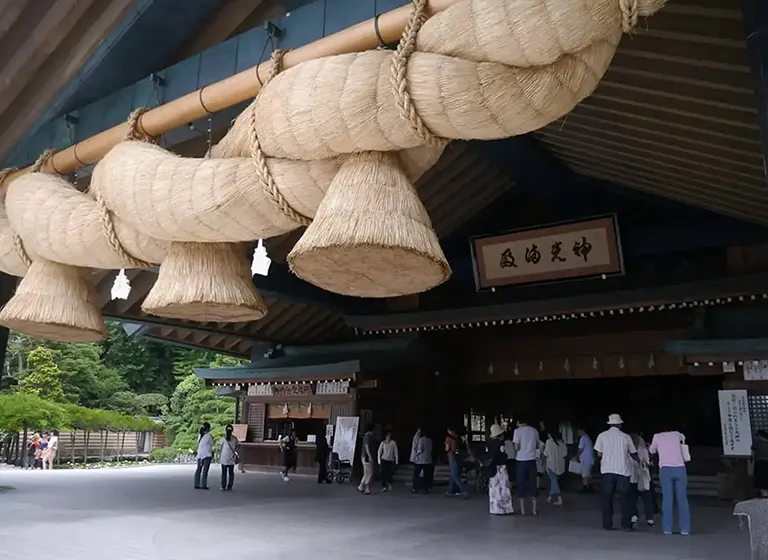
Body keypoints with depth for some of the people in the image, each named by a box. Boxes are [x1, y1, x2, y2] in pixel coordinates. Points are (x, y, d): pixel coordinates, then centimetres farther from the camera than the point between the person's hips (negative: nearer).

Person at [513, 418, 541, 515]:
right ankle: (534, 508, 11)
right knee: (532, 483, 11)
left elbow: (516, 447, -12)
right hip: (532, 459, 3)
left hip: (521, 460, -3)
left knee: (521, 483, 5)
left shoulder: (517, 431, -8)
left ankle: (522, 509, 7)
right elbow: (538, 446, 13)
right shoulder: (534, 430, 5)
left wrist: (514, 452, 9)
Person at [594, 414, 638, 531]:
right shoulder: (626, 437, 1)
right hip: (623, 471, 0)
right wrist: (639, 460, 33)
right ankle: (626, 524, 11)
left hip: (607, 470, 0)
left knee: (607, 498, 7)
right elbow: (633, 454, 11)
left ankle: (607, 525, 7)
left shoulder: (602, 436, 0)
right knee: (624, 498, 10)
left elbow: (599, 454, 2)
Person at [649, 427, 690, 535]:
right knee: (682, 499, 7)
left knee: (667, 498, 2)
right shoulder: (676, 434, 16)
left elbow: (652, 451, 25)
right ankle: (685, 528, 5)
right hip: (680, 468, 2)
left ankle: (667, 528, 0)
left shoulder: (657, 436, 10)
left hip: (666, 469, -2)